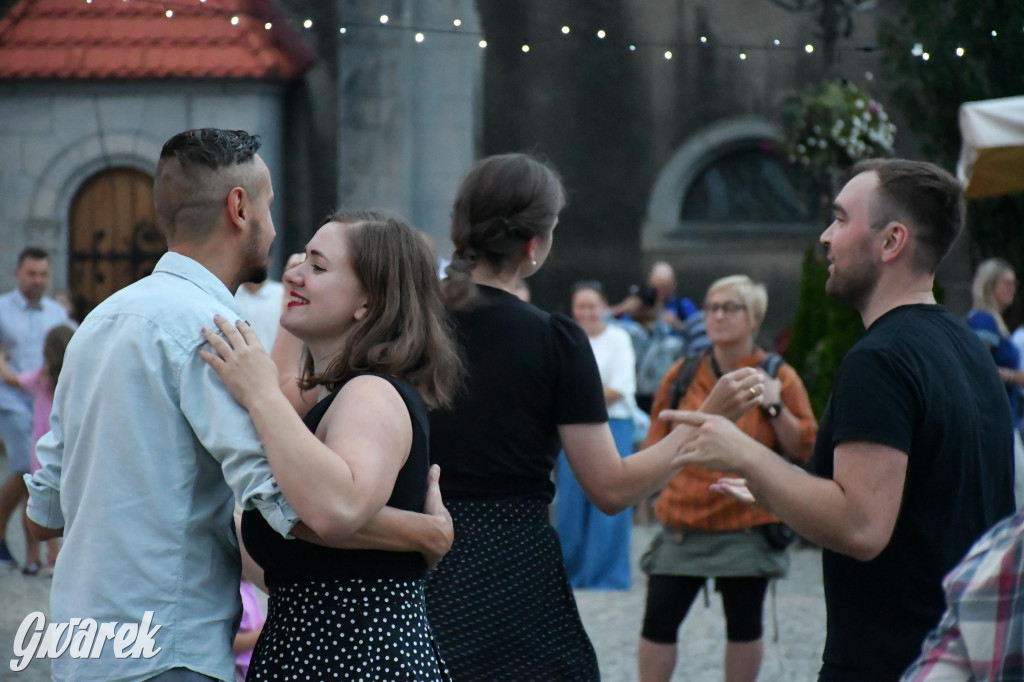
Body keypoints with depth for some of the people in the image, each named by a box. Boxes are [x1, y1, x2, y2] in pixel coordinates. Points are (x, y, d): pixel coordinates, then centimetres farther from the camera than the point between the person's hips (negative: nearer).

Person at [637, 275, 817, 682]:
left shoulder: (777, 377, 0)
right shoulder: (683, 376, 7)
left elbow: (803, 448, -3)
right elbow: (657, 443, 17)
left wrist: (774, 407, -15)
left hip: (747, 527, -2)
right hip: (683, 521, 2)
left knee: (744, 626, 7)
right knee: (658, 621, -2)